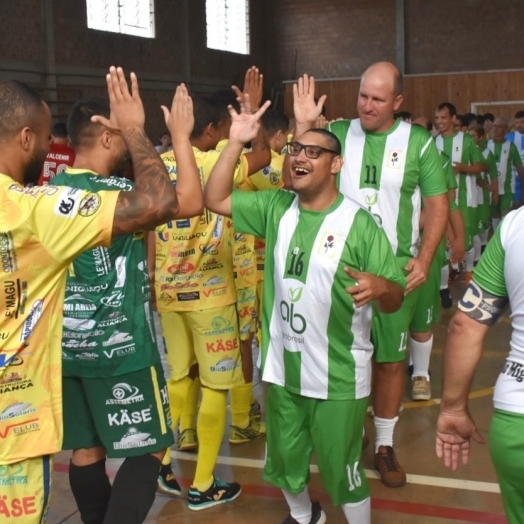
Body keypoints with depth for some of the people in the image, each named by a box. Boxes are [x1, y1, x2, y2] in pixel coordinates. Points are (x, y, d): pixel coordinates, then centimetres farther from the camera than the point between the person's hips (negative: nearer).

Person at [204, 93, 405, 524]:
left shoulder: (359, 223, -14)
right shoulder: (276, 208, 1)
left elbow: (395, 298, -14)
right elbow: (215, 199, -1)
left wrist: (379, 286, -38)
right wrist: (236, 142, -10)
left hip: (338, 376, -5)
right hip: (282, 368, 5)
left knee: (341, 469, 8)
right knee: (283, 462, 23)